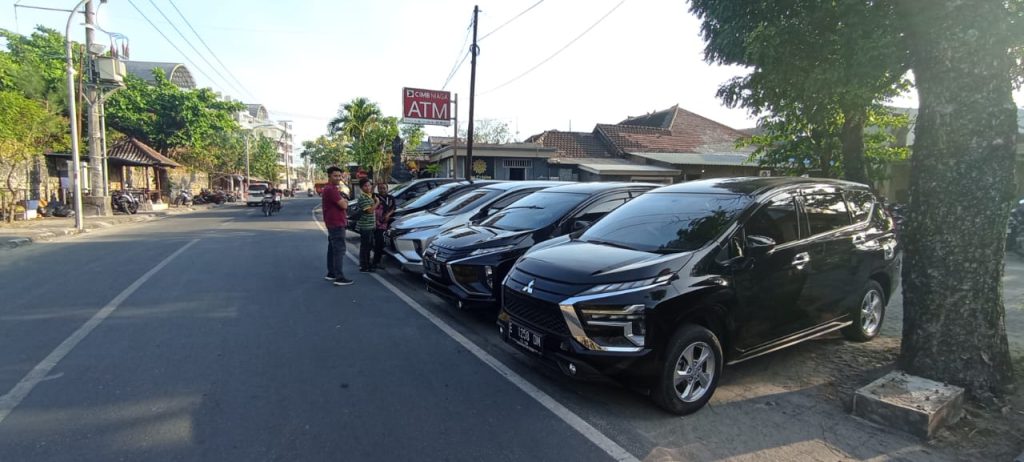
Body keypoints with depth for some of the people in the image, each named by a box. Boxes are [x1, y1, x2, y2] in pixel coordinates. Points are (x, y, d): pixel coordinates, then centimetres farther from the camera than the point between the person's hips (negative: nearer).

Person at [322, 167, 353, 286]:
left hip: (333, 223, 11)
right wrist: (343, 201, 1)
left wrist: (342, 201, 4)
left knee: (332, 249, 16)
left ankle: (331, 273, 23)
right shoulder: (331, 189, -17)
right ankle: (339, 278, -15)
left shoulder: (328, 189, 18)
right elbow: (344, 205, -20)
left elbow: (341, 203, 24)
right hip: (336, 224, -11)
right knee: (339, 250, -12)